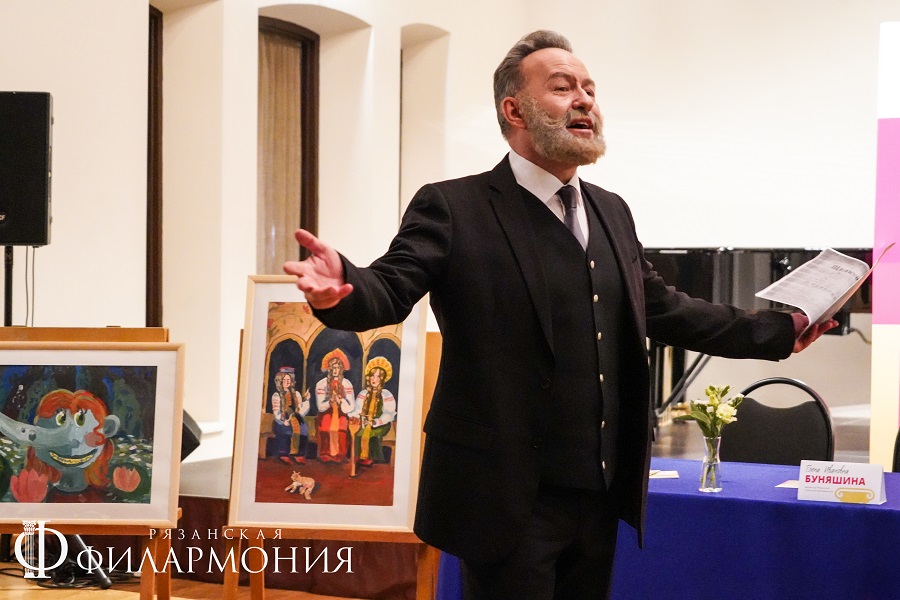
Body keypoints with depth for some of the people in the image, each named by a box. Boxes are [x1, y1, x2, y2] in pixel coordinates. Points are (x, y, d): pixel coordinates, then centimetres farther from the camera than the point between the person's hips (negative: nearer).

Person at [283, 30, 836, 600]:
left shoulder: (611, 212, 13)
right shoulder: (452, 208, -7)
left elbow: (664, 309, 22)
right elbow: (390, 290, -17)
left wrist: (779, 331, 23)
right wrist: (342, 289, -40)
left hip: (600, 497, 7)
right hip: (509, 502, -7)